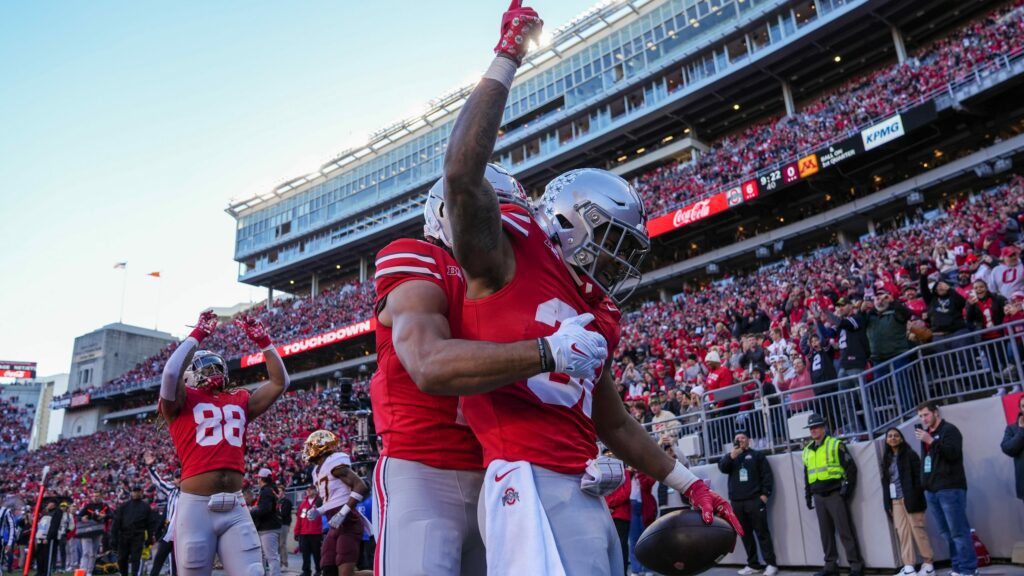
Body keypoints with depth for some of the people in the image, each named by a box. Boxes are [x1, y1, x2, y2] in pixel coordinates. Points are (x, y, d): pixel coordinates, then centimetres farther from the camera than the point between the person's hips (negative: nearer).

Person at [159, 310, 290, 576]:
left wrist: (263, 340, 13)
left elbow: (280, 382, 17)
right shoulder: (182, 400, 5)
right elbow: (171, 373, -15)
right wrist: (198, 334, -6)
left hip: (235, 507, 4)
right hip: (196, 506, -3)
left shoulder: (240, 401, 18)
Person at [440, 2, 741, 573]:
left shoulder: (596, 316, 21)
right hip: (532, 486, -9)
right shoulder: (506, 257, 1)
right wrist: (507, 59, -8)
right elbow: (462, 172, -18)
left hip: (588, 496, 9)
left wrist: (689, 483, 27)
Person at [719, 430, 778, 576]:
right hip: (737, 502, 3)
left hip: (755, 500, -3)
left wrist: (765, 494, -8)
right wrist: (731, 456, -17)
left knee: (762, 532, -4)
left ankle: (771, 564, 1)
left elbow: (767, 475, 2)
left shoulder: (756, 455, 8)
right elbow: (722, 468, -2)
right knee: (745, 534, 7)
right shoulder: (731, 456, 16)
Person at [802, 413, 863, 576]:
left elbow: (850, 466, -4)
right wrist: (808, 495, 17)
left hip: (835, 493, -6)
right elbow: (806, 475, 22)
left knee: (845, 531, -5)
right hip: (818, 496, 6)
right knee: (826, 532, 9)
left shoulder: (835, 444, -1)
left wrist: (847, 487, -10)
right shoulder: (807, 450, 16)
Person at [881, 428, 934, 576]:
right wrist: (887, 503, 8)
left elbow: (918, 477, -7)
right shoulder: (887, 458, 15)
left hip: (909, 498, -5)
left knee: (917, 529, -3)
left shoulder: (910, 454, 1)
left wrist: (915, 499, -16)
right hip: (895, 500, 5)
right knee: (902, 532, 2)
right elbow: (885, 481, 14)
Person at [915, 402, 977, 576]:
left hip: (950, 489, -7)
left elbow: (953, 453, -18)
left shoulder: (949, 430, -4)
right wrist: (924, 484, 16)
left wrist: (931, 441, -24)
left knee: (958, 531, -6)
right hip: (931, 490, 7)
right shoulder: (925, 432, 18)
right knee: (947, 533, 9)